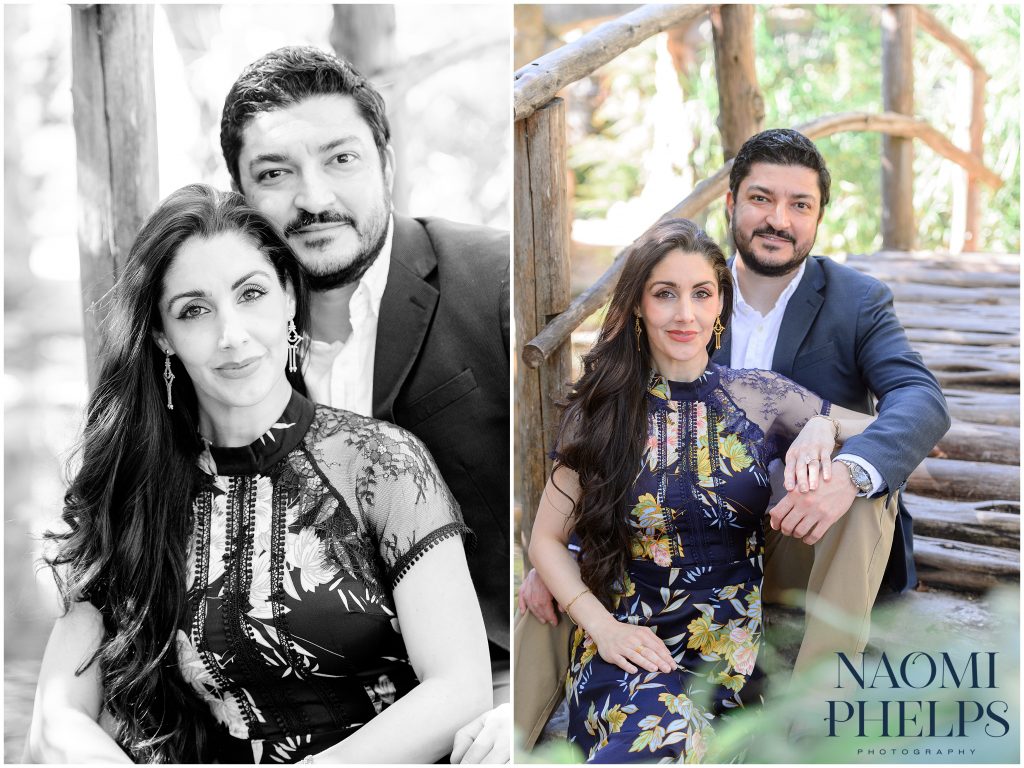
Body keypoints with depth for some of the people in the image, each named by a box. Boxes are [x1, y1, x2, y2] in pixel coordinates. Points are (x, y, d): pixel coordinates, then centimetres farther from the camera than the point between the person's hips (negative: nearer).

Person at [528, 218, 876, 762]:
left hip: (730, 649, 1)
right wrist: (601, 625, -7)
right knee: (662, 733, -34)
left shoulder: (760, 397, 6)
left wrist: (823, 427, -8)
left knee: (663, 742, -31)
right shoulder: (601, 411, 5)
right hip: (627, 643, 0)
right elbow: (547, 540, 9)